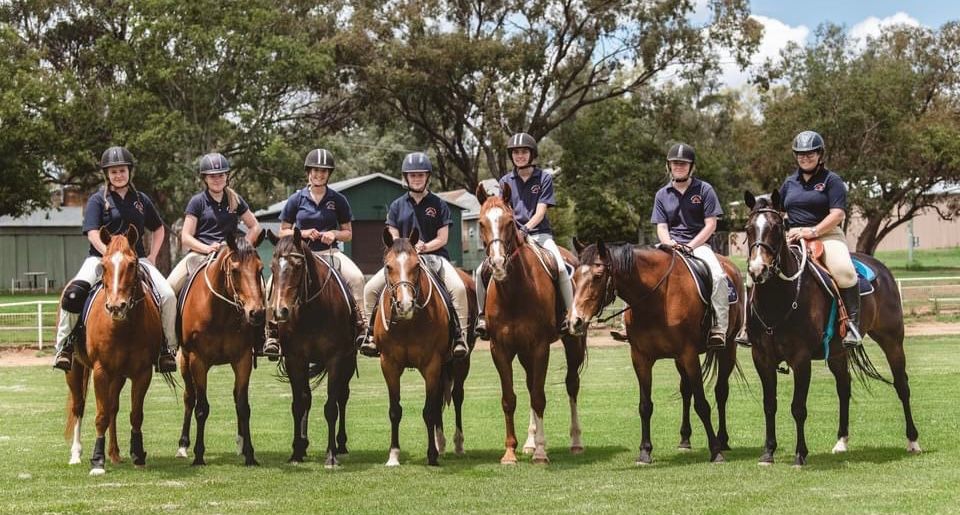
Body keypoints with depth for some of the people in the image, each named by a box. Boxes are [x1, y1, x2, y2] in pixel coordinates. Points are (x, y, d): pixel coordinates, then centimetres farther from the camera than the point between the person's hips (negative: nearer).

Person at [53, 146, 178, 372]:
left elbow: (159, 229, 25)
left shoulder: (141, 200, 13)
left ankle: (167, 347, 0)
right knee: (74, 293, -30)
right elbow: (93, 234, -11)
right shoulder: (98, 200, 1)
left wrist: (152, 257, 11)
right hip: (101, 257, -3)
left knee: (168, 296, -17)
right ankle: (65, 346, -15)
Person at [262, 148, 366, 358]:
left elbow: (348, 234, 12)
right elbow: (283, 232, 10)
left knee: (356, 277, -29)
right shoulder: (297, 199, 5)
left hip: (330, 253, 1)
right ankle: (272, 332, -16)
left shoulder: (338, 200, 7)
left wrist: (334, 234, -10)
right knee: (275, 282, -28)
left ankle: (360, 323, -19)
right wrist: (303, 233, -9)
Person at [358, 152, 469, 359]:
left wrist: (424, 247, -16)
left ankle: (461, 336, -24)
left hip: (434, 256, -2)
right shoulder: (397, 206, 12)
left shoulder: (439, 204, 7)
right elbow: (393, 239, 8)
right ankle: (371, 333, -6)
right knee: (371, 288, -17)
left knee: (458, 287, -29)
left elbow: (442, 238, 1)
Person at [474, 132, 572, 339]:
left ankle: (570, 315, -19)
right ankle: (482, 315, 2)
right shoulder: (506, 181, 11)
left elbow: (540, 212, -6)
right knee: (481, 271, -14)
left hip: (539, 234, -3)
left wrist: (525, 228, -23)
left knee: (561, 268, -30)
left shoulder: (544, 178, 2)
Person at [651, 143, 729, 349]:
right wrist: (669, 243, -15)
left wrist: (690, 246, -13)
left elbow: (710, 224, -1)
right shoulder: (662, 194, 12)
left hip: (699, 244, -3)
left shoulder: (704, 189, 4)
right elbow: (661, 227, 9)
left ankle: (719, 328, -28)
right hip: (670, 245, 3)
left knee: (718, 275, -30)